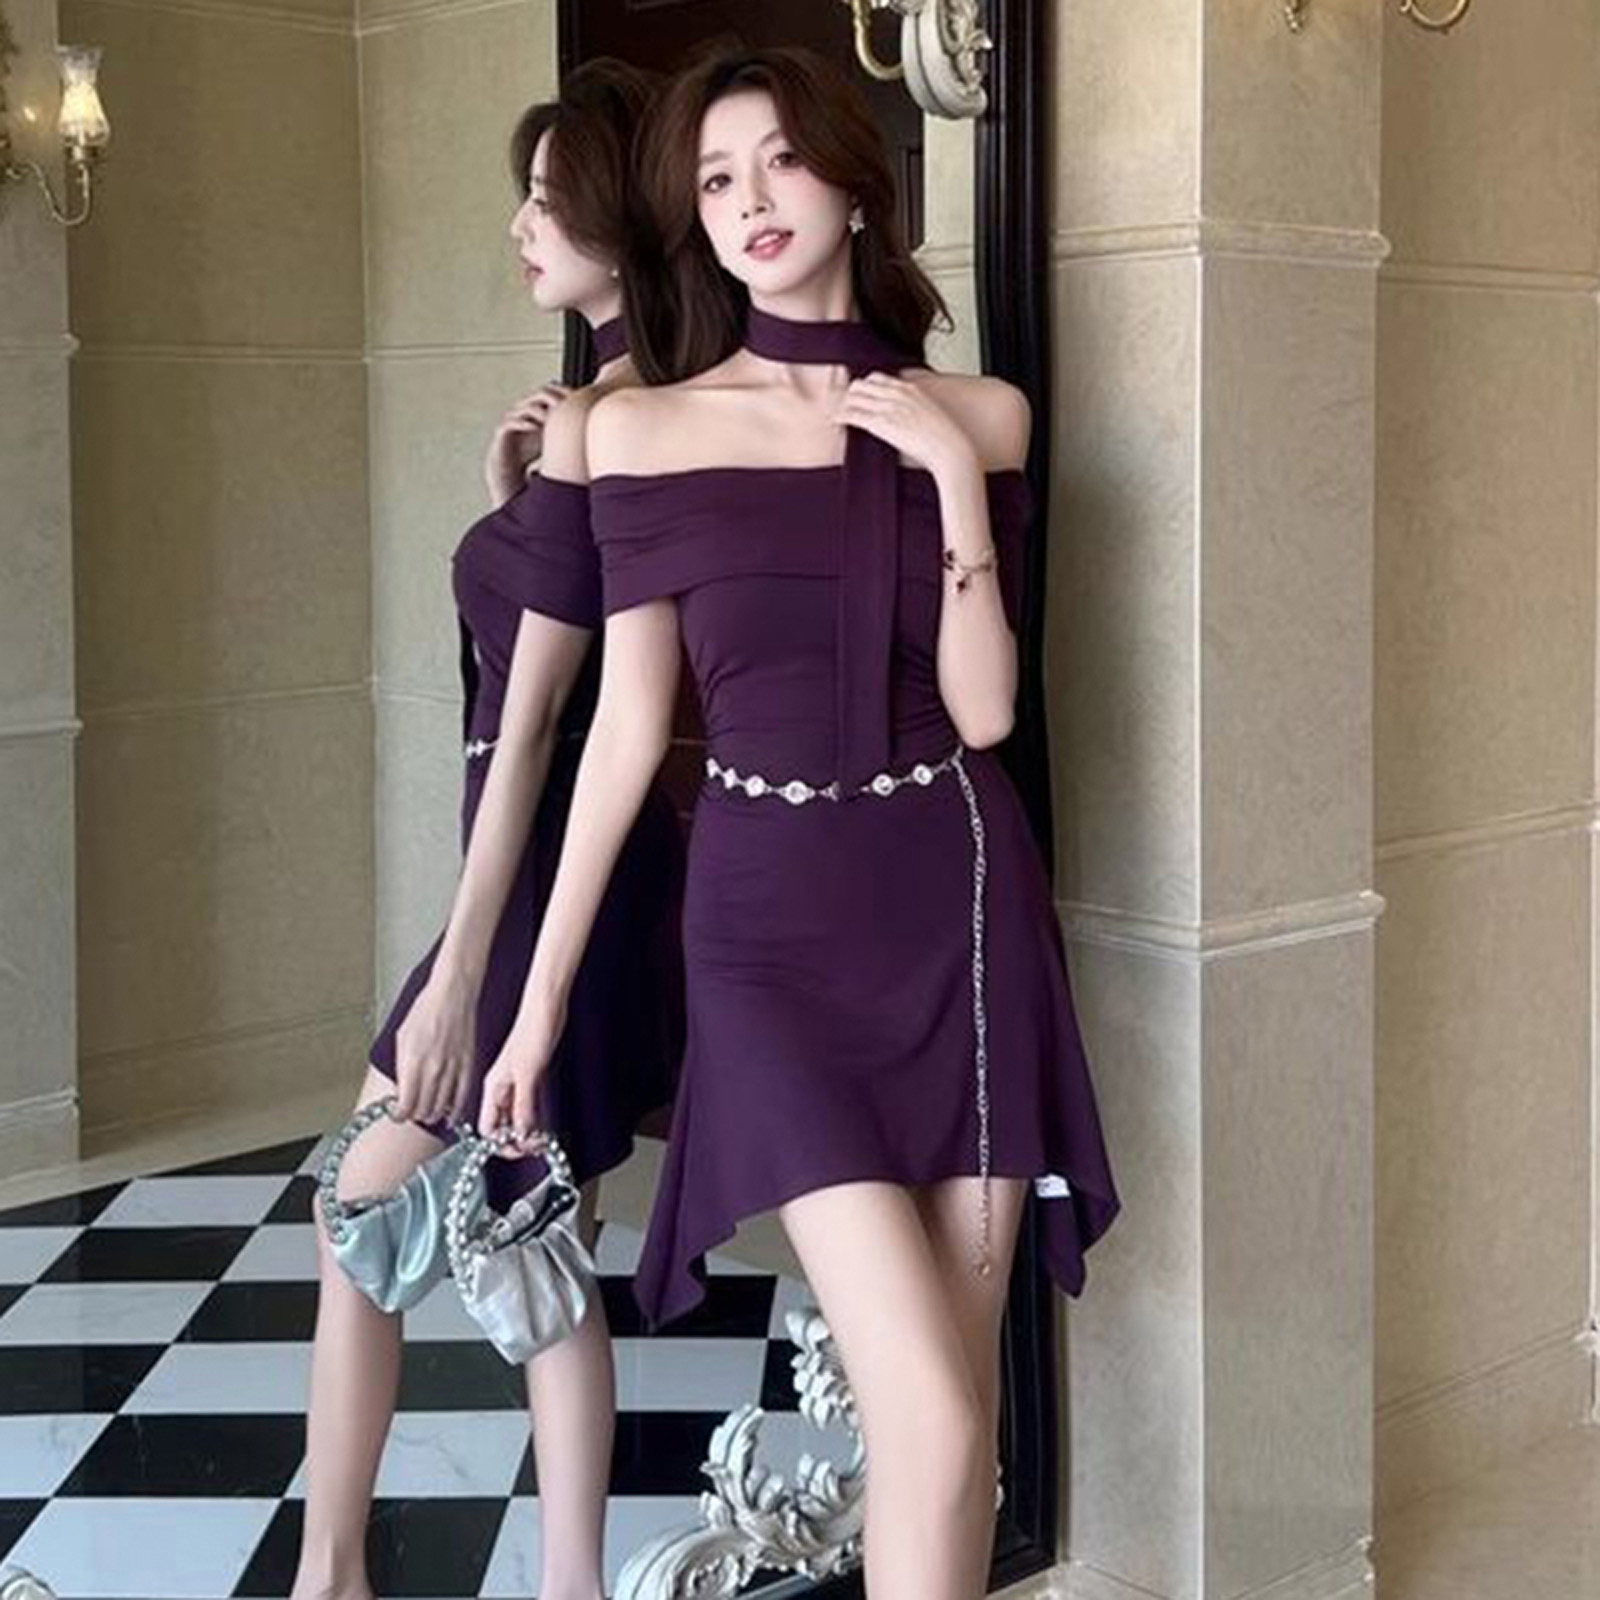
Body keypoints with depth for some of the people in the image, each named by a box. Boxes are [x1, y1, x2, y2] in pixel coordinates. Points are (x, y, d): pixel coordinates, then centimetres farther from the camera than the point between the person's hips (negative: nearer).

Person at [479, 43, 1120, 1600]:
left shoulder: (977, 416, 5)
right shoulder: (647, 426, 0)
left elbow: (983, 713, -2)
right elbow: (629, 724, 2)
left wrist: (957, 480, -11)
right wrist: (541, 999, 2)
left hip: (962, 904, 2)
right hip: (773, 919, -2)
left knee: (958, 1384, 7)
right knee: (929, 1415, -11)